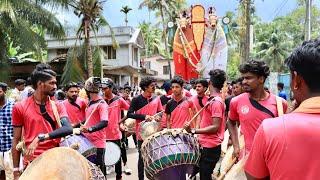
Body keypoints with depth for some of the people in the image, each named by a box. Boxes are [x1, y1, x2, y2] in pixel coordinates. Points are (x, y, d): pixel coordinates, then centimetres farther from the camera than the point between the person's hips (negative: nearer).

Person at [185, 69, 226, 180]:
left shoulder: (216, 102, -20)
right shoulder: (212, 99, 9)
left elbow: (215, 127, -23)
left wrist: (193, 131, -26)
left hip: (210, 147, -9)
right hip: (206, 144, 9)